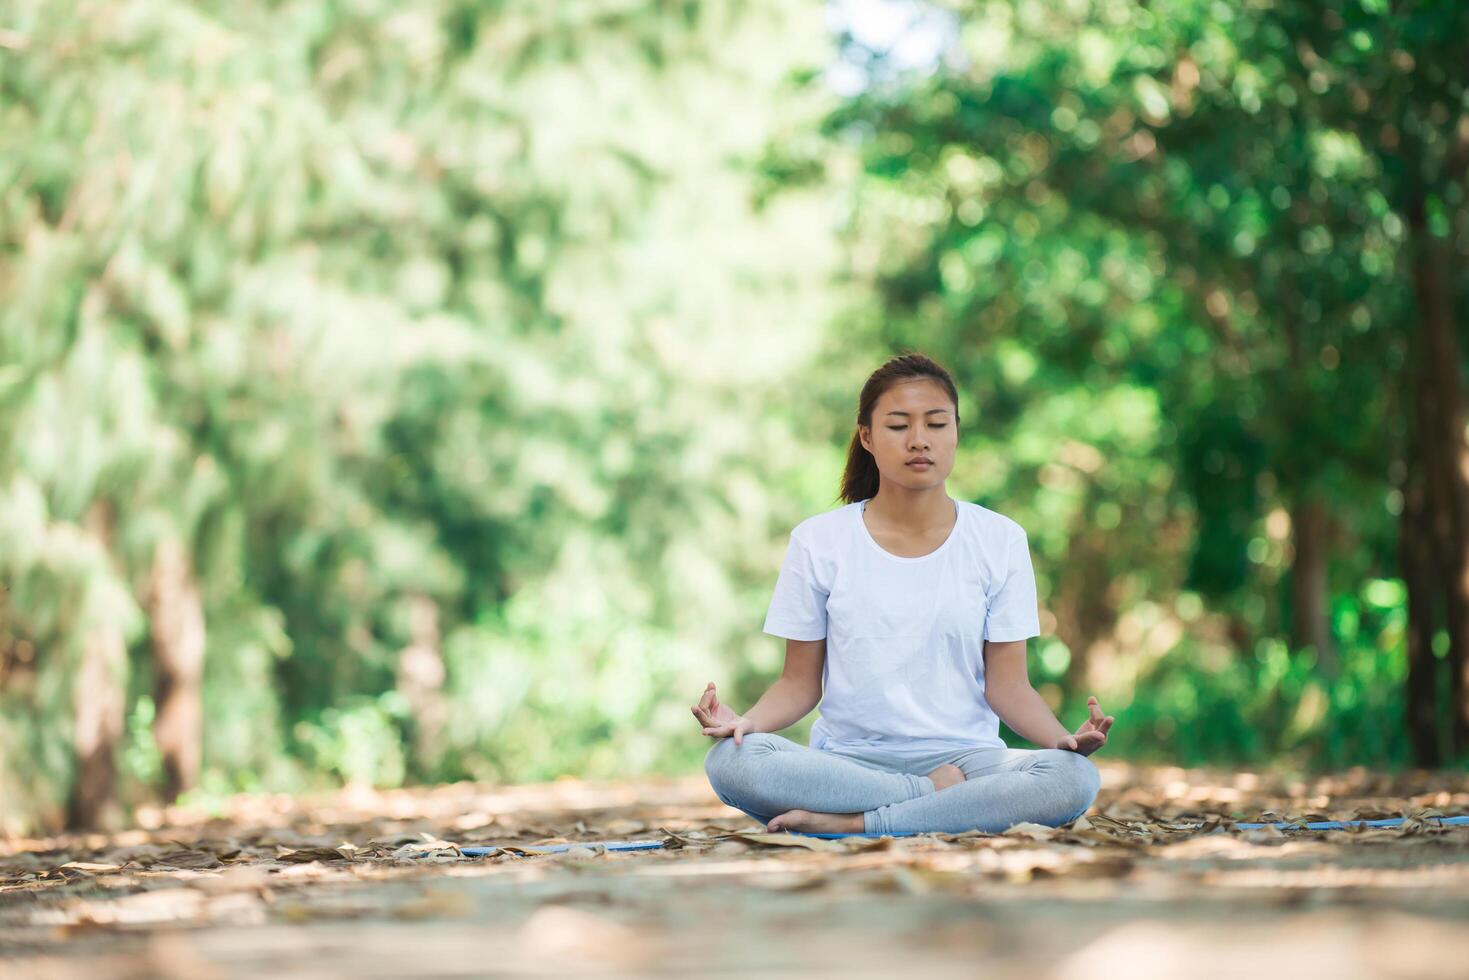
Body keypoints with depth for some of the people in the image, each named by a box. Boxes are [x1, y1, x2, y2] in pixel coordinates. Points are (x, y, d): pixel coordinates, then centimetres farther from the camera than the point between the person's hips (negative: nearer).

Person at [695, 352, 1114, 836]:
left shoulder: (999, 540, 5)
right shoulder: (818, 541, 4)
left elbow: (1006, 683, 4)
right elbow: (800, 682, 6)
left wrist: (1063, 737, -17)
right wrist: (745, 721, -16)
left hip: (960, 755, 1)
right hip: (848, 757, 0)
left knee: (1074, 779, -32)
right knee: (730, 760, -32)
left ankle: (851, 823, -24)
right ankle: (938, 798, -21)